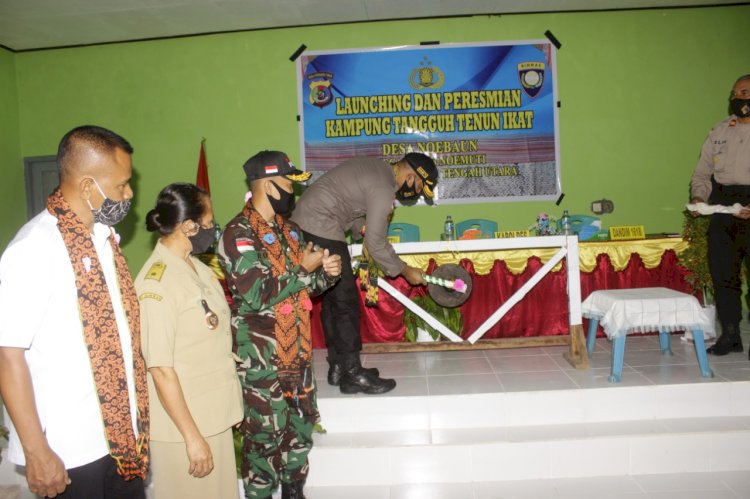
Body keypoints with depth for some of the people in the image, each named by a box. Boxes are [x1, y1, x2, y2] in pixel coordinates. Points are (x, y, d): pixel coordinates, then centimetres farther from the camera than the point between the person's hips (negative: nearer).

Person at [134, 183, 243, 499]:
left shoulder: (196, 266, 4)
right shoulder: (156, 283, -21)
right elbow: (161, 369, -20)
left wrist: (230, 405, 14)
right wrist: (192, 436, -17)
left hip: (214, 415, 8)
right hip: (183, 423, -7)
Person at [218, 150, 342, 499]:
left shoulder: (286, 228, 10)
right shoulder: (239, 233, -16)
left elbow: (305, 284, 18)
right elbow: (255, 295, -26)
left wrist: (326, 272, -4)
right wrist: (303, 269, -17)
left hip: (297, 352, 8)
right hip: (261, 359, -8)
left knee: (301, 428, 19)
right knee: (265, 436, 6)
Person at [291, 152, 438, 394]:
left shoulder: (376, 167, 13)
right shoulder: (383, 188, -17)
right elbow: (376, 244, -15)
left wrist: (360, 229, 8)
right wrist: (406, 271, -4)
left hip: (305, 223, 11)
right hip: (321, 229, -11)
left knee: (331, 298, 13)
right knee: (346, 301, -7)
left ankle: (338, 367, 20)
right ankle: (352, 375, 0)